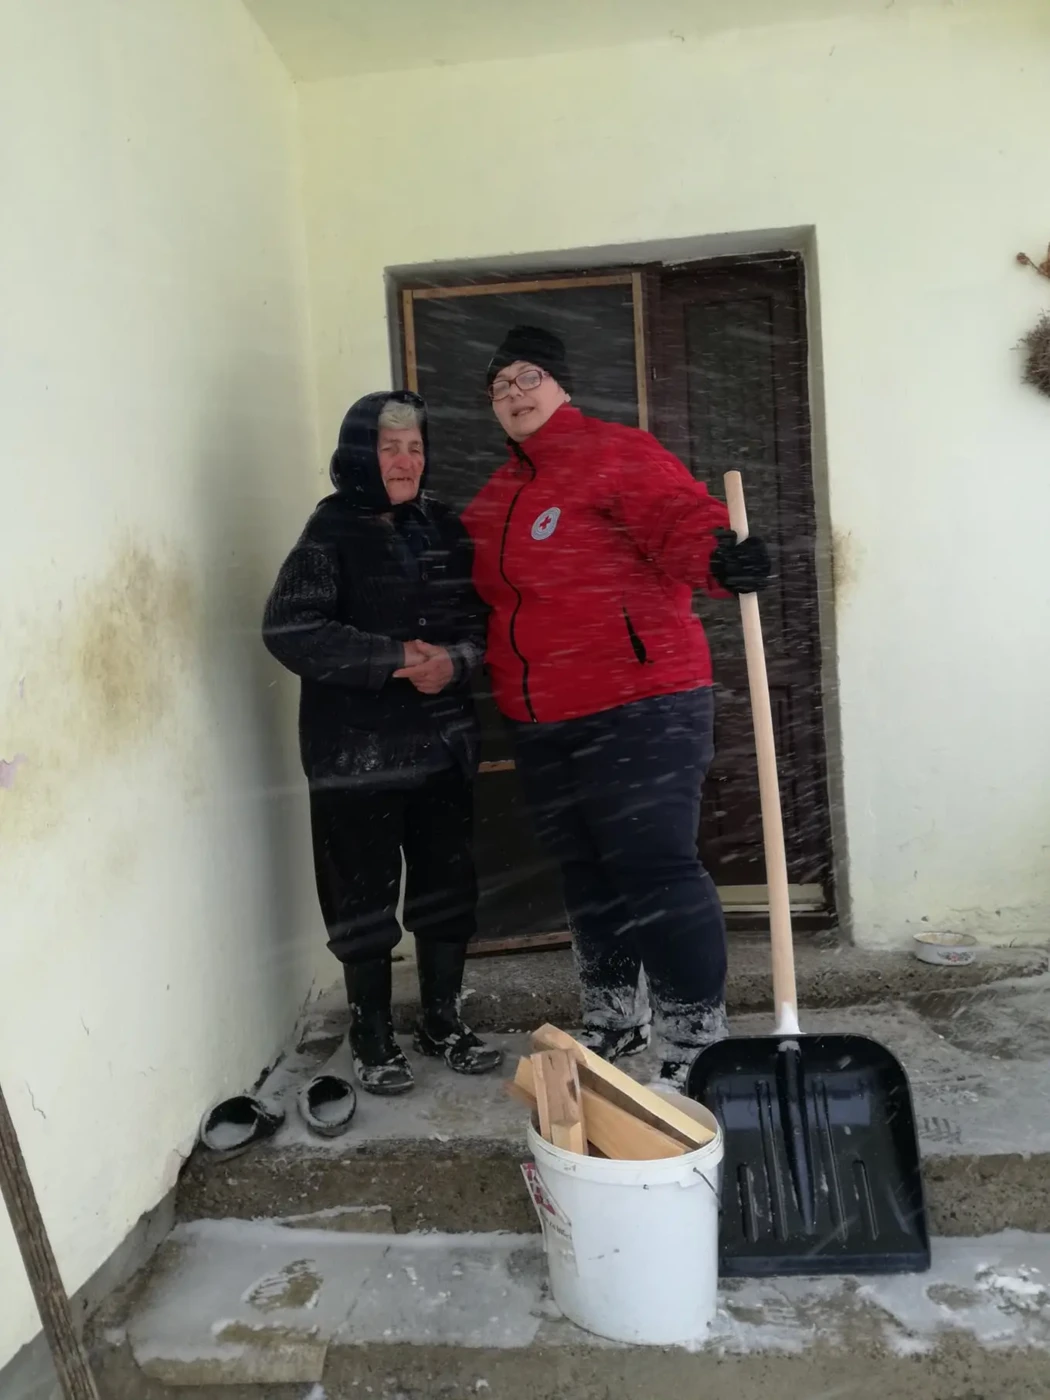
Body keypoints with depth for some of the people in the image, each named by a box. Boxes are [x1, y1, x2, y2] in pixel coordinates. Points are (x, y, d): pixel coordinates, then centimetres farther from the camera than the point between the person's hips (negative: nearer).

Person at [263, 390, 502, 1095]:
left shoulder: (444, 528, 8)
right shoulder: (331, 534, -6)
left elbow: (481, 618, 9)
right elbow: (289, 631, -17)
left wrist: (455, 659, -13)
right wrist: (393, 659, -21)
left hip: (443, 742, 5)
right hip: (357, 752, -4)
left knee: (447, 884, 12)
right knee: (366, 896, 5)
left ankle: (444, 1020, 31)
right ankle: (373, 1037, 23)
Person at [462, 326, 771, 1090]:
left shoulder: (616, 453, -5)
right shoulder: (497, 496, 18)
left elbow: (680, 518, -21)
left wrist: (721, 557, -41)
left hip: (638, 710, -8)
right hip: (542, 724, 8)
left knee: (655, 872, -8)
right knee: (587, 877, 17)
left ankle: (697, 1040, 7)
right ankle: (614, 1017, 35)